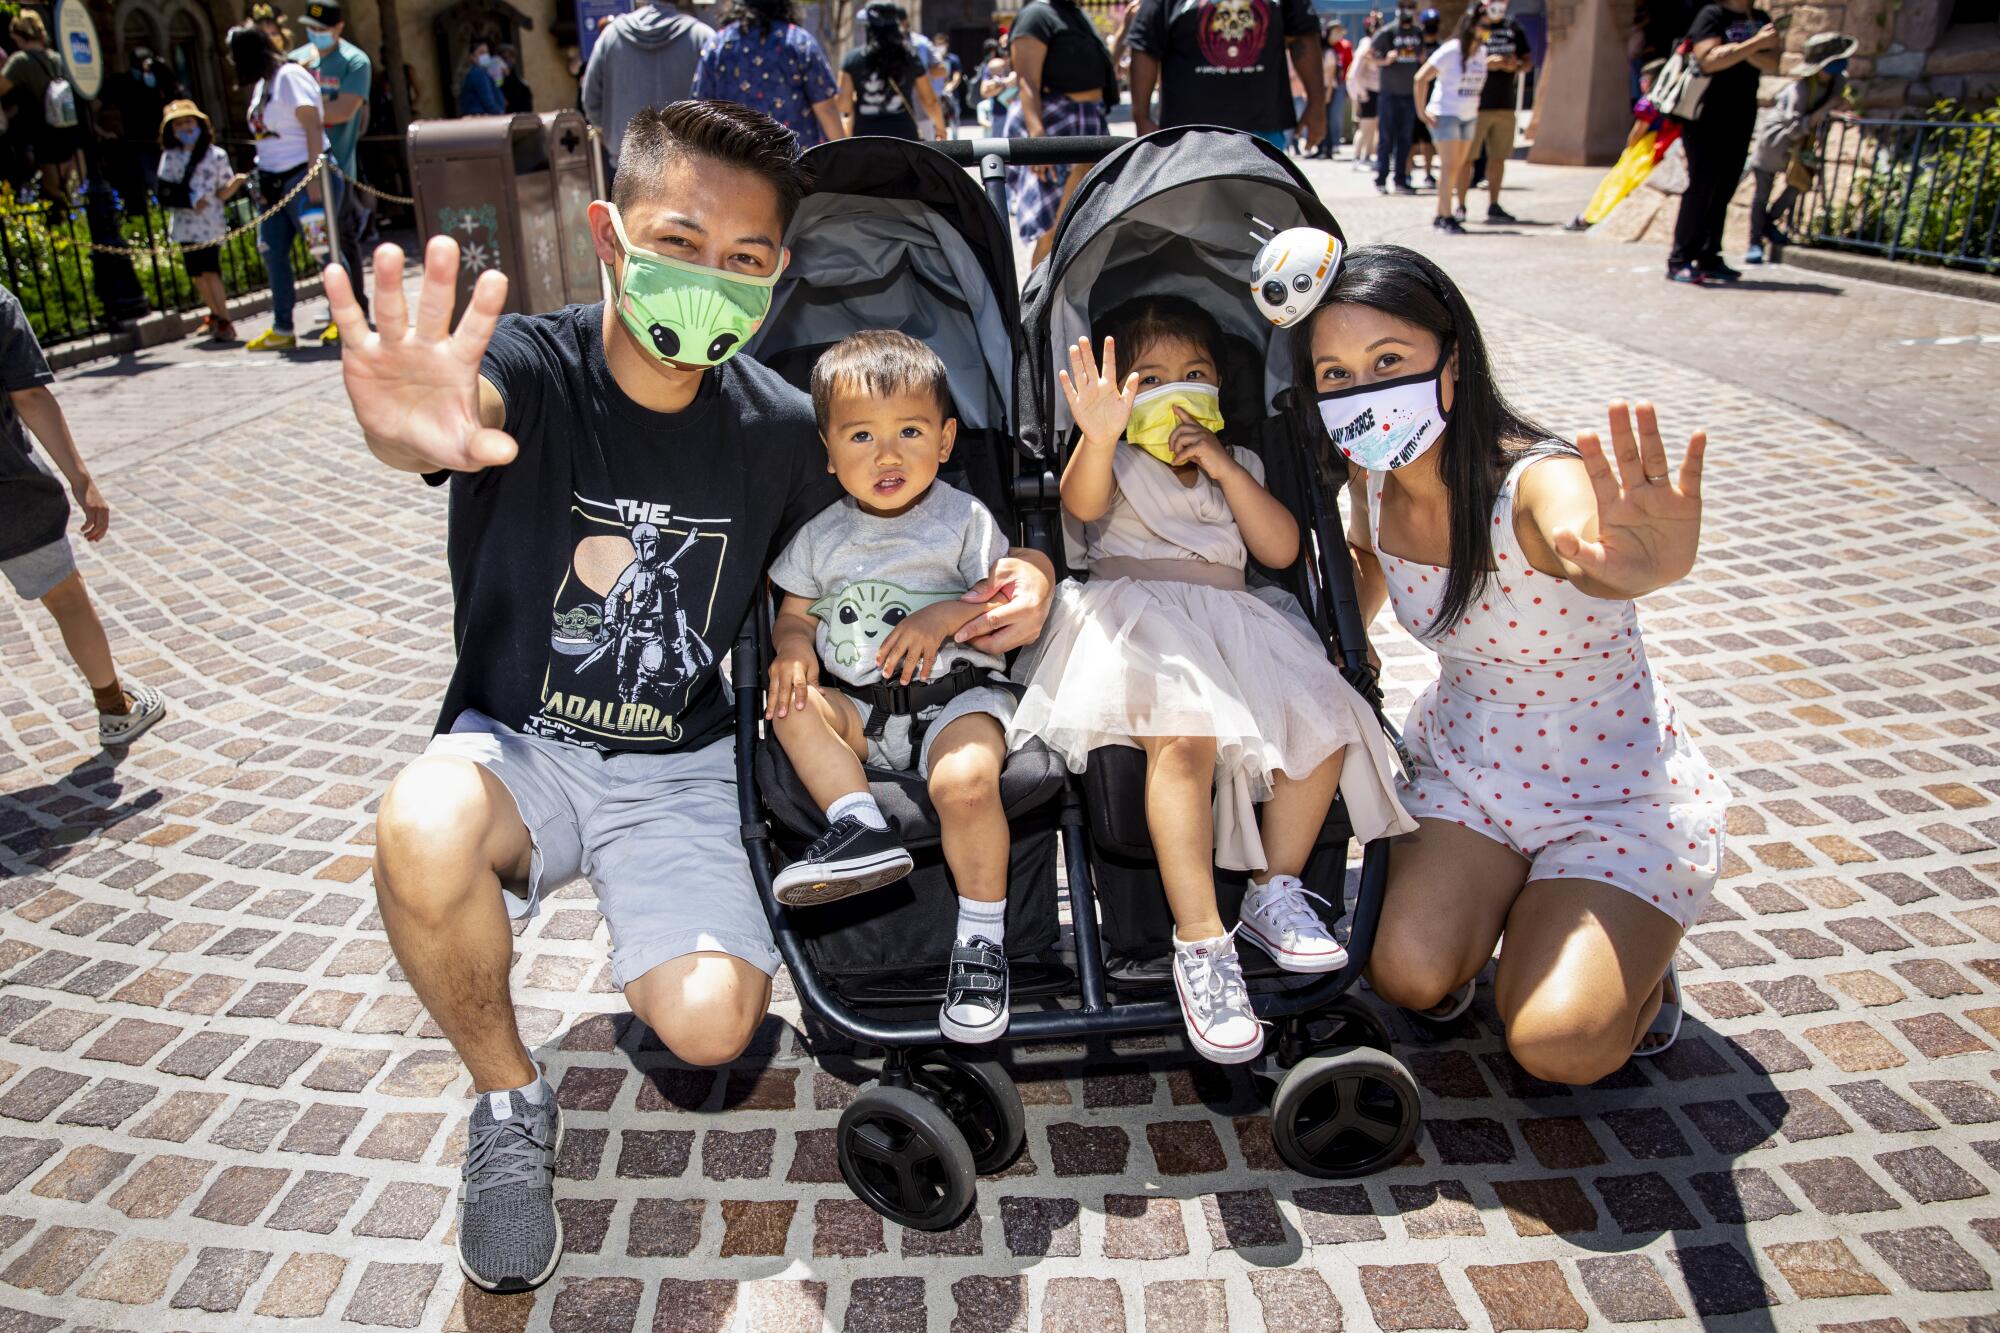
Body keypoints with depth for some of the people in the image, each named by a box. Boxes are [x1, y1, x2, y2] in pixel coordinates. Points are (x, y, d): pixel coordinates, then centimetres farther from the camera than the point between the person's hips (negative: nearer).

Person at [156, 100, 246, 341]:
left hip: (210, 224, -4)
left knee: (210, 271, -14)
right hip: (185, 225, 4)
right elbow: (164, 194, 0)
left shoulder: (216, 155, -1)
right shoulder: (170, 157, 6)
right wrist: (190, 200, -16)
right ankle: (216, 315, 27)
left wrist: (236, 182, -22)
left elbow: (222, 194, -3)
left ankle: (223, 321, -8)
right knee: (196, 274, 10)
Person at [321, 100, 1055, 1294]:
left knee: (714, 1030, -20)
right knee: (422, 833, -35)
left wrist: (1015, 575, -15)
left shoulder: (779, 430, -7)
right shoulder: (535, 366, -16)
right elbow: (468, 409, -41)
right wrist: (413, 426, -68)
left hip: (681, 767, 1)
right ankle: (511, 1100, -4)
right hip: (518, 743, 0)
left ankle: (671, 951, 20)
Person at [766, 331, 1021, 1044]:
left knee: (965, 780, -32)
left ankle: (981, 937, -15)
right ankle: (859, 825, -28)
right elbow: (794, 611, 16)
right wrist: (794, 645, -8)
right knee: (790, 703, -21)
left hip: (957, 689, -4)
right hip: (865, 705, 5)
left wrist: (947, 615, -18)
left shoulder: (963, 519, 1)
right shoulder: (821, 537, 11)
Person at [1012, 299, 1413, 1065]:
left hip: (1231, 618, 5)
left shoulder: (1239, 465, 25)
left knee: (1325, 720, -19)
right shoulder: (1115, 462, 12)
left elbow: (1281, 549, 10)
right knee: (1184, 735, -34)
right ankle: (1200, 941, -33)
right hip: (1136, 617, -5)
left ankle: (1275, 889, -4)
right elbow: (1082, 500, -14)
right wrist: (1099, 438, -35)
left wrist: (1225, 470, 0)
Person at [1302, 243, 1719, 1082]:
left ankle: (1637, 957, 16)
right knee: (1408, 977, -17)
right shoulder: (1375, 483, -11)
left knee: (1558, 1047, -18)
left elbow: (1587, 550, -56)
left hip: (1615, 786, -4)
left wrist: (1648, 559, -81)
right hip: (1462, 757, 5)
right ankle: (1501, 895, 16)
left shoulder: (1534, 483, -30)